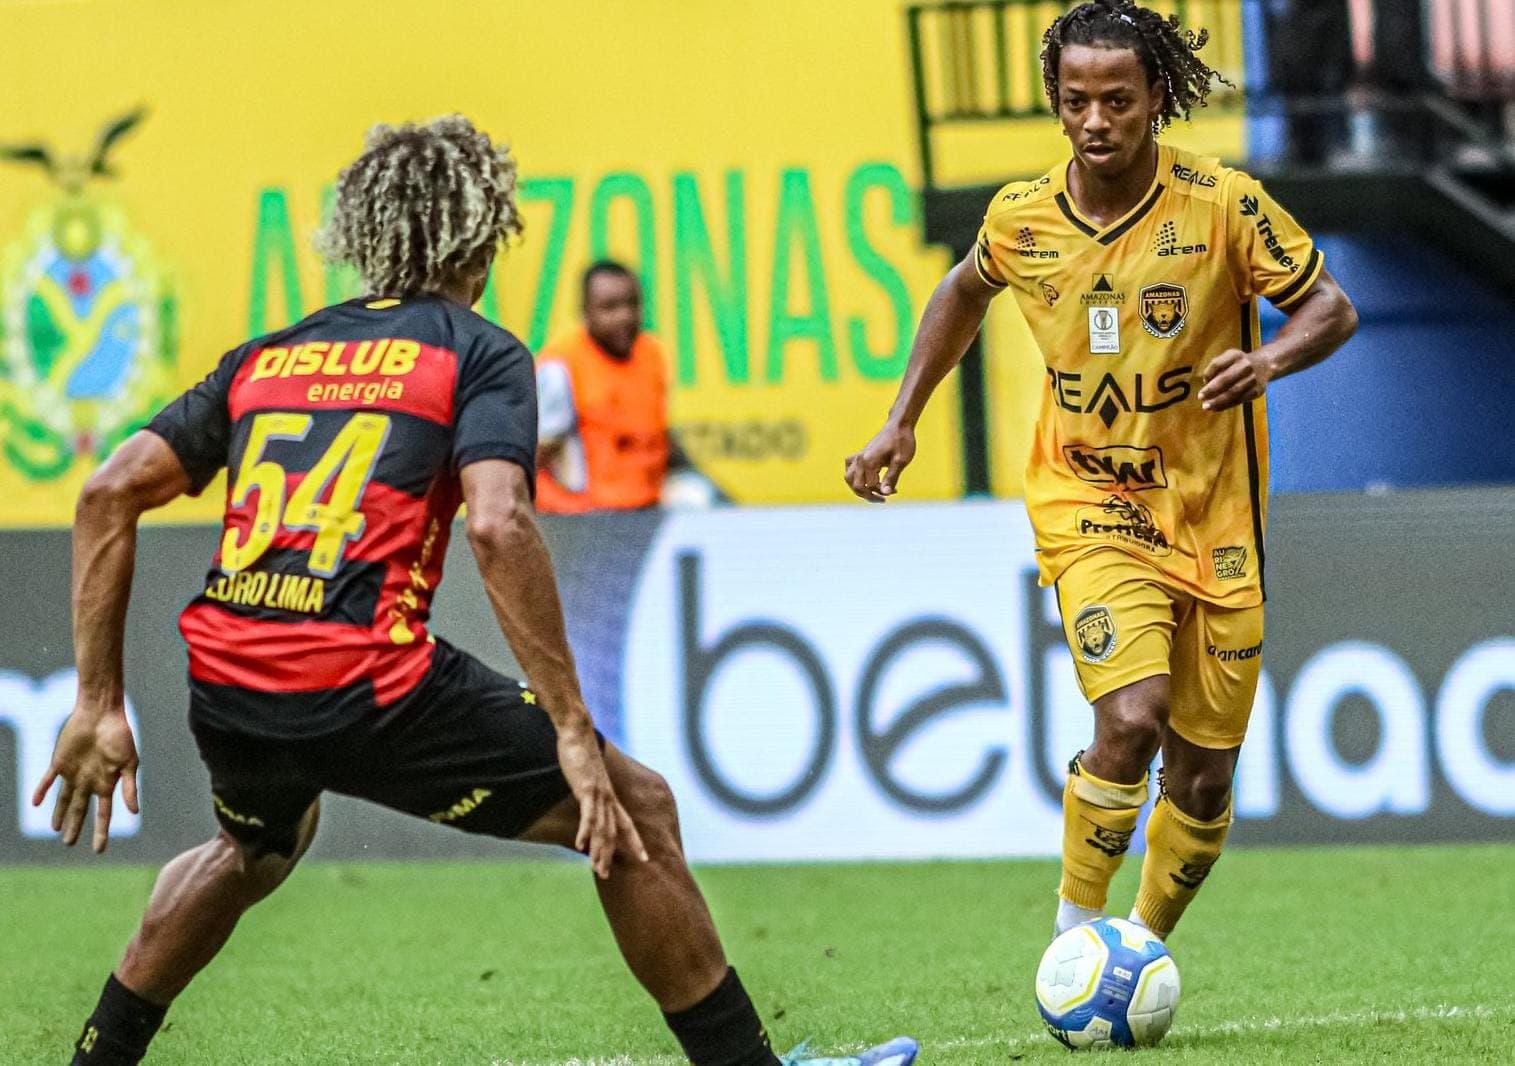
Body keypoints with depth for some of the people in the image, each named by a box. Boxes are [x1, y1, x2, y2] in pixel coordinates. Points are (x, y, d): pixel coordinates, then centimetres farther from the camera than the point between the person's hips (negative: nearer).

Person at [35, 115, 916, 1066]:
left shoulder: (268, 355, 20)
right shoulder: (478, 353, 5)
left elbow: (108, 494, 13)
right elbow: (498, 527, -13)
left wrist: (101, 704, 14)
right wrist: (572, 729, -13)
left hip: (227, 697, 6)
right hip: (372, 688, -6)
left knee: (257, 848, 39)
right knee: (635, 811, 8)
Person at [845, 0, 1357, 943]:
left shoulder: (1224, 204, -12)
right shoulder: (1020, 218, -4)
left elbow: (1332, 306, -5)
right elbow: (966, 292, 18)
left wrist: (1269, 360, -27)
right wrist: (901, 423, 14)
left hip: (1214, 514, 1)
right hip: (1088, 505, -1)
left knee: (1204, 778, 6)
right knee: (1132, 717, -25)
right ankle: (1075, 934, -8)